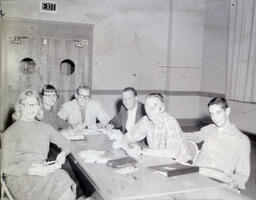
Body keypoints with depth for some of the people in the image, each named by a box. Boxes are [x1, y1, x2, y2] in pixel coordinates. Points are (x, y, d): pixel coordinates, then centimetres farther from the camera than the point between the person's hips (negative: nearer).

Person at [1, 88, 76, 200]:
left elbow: (66, 144, 21)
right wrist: (33, 171, -19)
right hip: (20, 177, -4)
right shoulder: (11, 132, 2)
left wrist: (63, 154, -4)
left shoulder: (44, 127, 16)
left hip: (43, 172, 5)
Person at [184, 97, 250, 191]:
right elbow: (195, 136, 38)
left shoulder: (242, 140, 3)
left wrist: (235, 182, -19)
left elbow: (243, 172, 4)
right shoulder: (208, 129, 15)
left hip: (221, 183, -3)